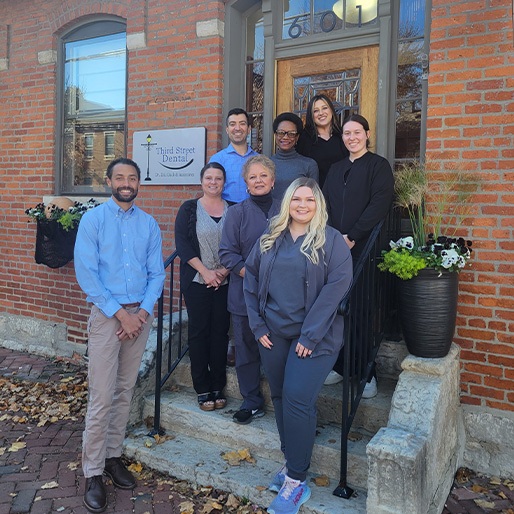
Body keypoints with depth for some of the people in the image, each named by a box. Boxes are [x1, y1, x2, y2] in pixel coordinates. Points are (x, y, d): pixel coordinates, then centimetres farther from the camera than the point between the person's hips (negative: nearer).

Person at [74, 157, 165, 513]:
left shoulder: (149, 224, 7)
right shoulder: (93, 220, -3)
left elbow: (157, 273, 5)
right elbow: (86, 274, -9)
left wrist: (143, 312, -9)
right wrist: (120, 313, -14)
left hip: (140, 314, 4)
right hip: (107, 314, -3)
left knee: (125, 392, 12)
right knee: (101, 397, -3)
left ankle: (113, 456, 26)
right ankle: (93, 473, 9)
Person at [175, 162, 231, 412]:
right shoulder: (189, 209, 3)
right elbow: (182, 244, -4)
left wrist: (225, 270, -10)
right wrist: (205, 271, -12)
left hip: (225, 281, 1)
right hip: (196, 281, -1)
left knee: (220, 332, 4)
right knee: (198, 331, 2)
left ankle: (218, 387, 16)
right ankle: (203, 389, 11)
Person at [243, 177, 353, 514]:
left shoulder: (332, 240, -5)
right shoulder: (270, 239, 8)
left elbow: (337, 287, -14)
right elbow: (251, 279, 10)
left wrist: (310, 335, -17)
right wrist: (258, 325, 2)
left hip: (314, 337, -5)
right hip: (273, 333, 5)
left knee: (298, 399, -9)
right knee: (281, 398, 12)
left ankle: (296, 480, 4)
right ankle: (293, 461, 30)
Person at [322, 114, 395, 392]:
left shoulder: (379, 165, 2)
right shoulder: (336, 169, 19)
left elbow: (379, 205, -11)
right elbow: (326, 206, 12)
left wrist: (352, 237, -15)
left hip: (363, 249, -4)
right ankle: (340, 366, 18)